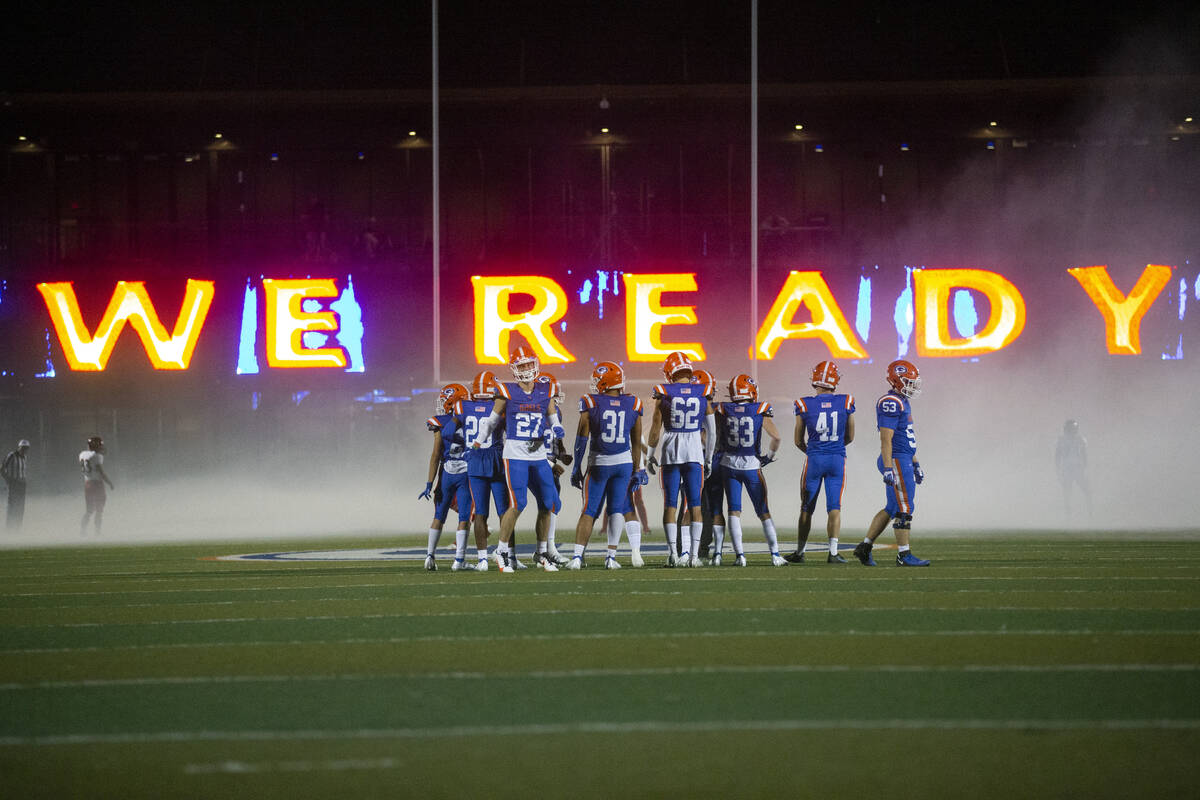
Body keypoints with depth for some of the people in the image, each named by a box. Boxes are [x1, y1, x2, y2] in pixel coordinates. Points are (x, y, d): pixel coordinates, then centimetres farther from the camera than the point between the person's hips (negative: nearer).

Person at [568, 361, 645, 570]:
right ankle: (611, 556, 4)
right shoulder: (633, 405, 1)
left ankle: (577, 555, -6)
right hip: (624, 462, 2)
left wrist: (577, 468, 0)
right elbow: (636, 442, 7)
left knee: (589, 511, 3)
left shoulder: (590, 404, -8)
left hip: (598, 462, -2)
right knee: (617, 510, 10)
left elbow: (582, 439, -7)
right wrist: (637, 469, 15)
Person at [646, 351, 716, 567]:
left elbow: (656, 429, -1)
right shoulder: (703, 395, 2)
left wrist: (650, 455, 12)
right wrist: (708, 459, 16)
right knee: (694, 505, 4)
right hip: (695, 452, 1)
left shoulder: (664, 394, -4)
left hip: (671, 452, -1)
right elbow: (711, 431, 6)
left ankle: (674, 554, -1)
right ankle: (694, 553, 0)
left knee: (670, 505, 3)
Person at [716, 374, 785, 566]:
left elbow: (715, 435, 1)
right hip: (752, 464, -1)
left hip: (730, 464, 1)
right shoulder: (760, 411, -7)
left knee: (734, 512, 4)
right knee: (764, 512, 8)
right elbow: (775, 437, -7)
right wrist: (769, 456, 8)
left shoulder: (723, 411, -3)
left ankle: (739, 555, -5)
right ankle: (775, 555, 6)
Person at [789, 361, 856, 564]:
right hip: (838, 459, 0)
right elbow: (850, 437, 9)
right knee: (834, 507, 2)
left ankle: (800, 552, 19)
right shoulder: (845, 403, -3)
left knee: (807, 508, 11)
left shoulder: (805, 405, -6)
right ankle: (833, 552, -8)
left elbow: (799, 441, 4)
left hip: (814, 458, 0)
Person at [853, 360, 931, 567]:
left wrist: (915, 464, 26)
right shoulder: (891, 403, -15)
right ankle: (904, 555, -3)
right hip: (896, 461, -10)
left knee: (892, 508, 12)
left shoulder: (902, 403, 17)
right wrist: (888, 469, -24)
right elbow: (886, 439, -20)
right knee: (904, 509, -6)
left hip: (904, 459, 10)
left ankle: (865, 546, 16)